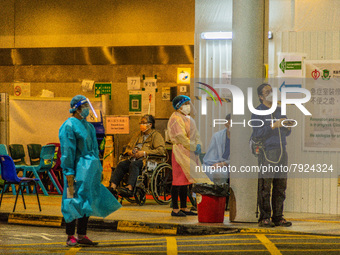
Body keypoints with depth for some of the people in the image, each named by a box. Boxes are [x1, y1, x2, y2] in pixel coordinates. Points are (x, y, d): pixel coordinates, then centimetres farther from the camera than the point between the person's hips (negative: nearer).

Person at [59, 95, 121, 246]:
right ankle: (70, 237, 1)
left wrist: (98, 169, 16)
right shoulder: (69, 126, -9)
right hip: (77, 168, -8)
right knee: (74, 202, -5)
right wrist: (69, 172, -18)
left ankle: (82, 236, 14)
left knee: (86, 202, 9)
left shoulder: (88, 126, 17)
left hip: (90, 170, 8)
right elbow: (67, 151, -14)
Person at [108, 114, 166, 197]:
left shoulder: (156, 135, 6)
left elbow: (161, 150, -9)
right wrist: (130, 152, 4)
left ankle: (130, 189, -49)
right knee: (121, 164, -23)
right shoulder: (138, 134, 27)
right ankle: (112, 186, -36)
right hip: (133, 158, 6)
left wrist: (144, 153, -14)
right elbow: (128, 147, 31)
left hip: (147, 160, -6)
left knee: (134, 164, -36)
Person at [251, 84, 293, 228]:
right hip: (267, 152, -6)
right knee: (265, 187, -7)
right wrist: (274, 126, -20)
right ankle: (264, 218, -4)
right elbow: (257, 133, -13)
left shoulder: (279, 111, 18)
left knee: (280, 186, 5)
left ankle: (278, 217, 10)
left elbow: (286, 133, 20)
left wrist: (287, 126, -3)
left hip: (281, 152, 6)